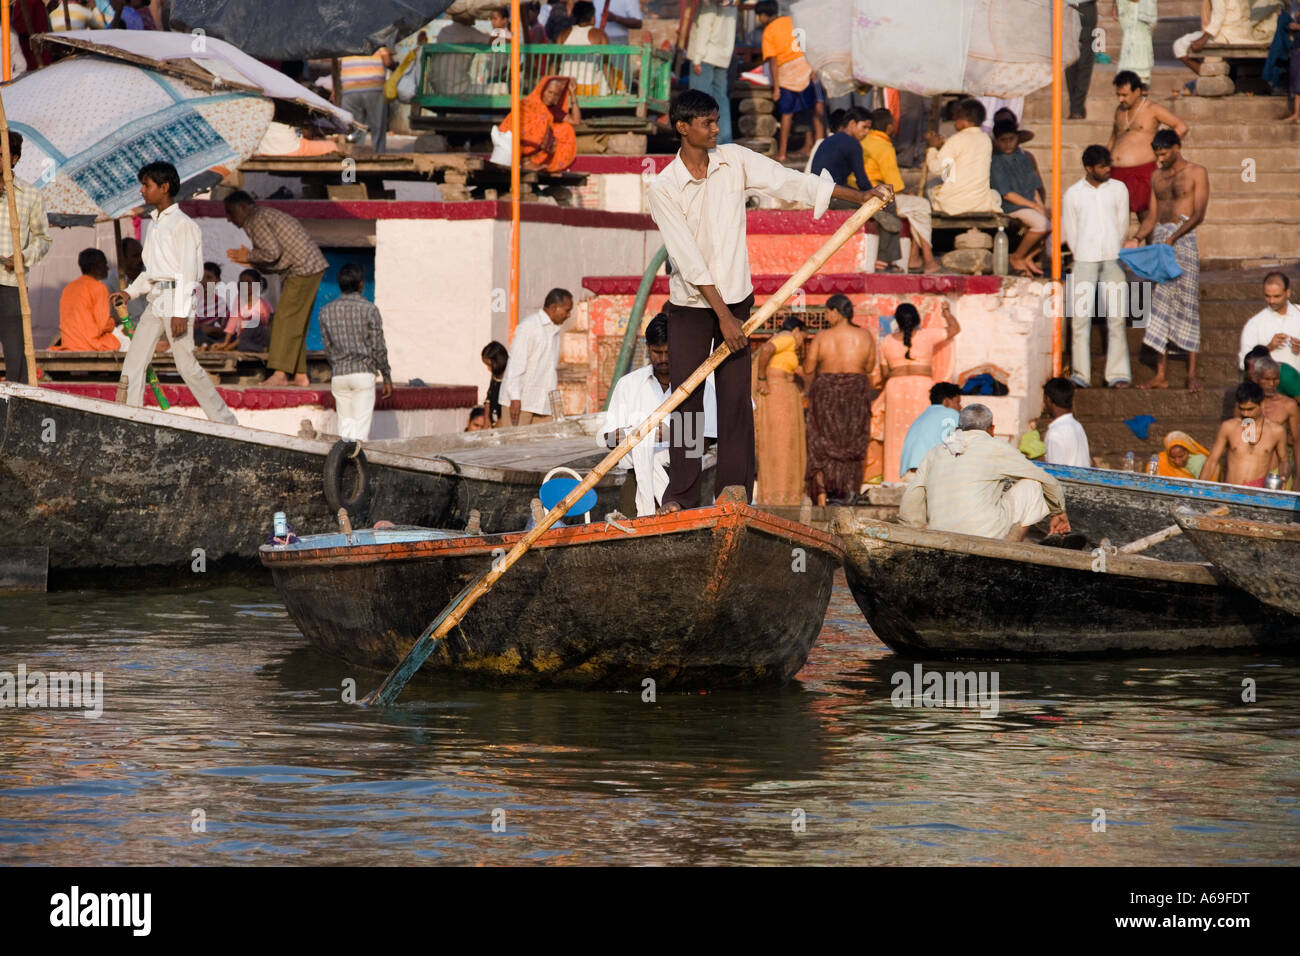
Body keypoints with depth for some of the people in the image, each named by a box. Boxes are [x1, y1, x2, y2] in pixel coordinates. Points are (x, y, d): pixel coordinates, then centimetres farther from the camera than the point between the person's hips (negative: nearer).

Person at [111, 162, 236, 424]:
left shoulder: (183, 225, -9)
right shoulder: (156, 224, 17)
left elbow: (187, 272, -14)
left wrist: (180, 313, -19)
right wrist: (130, 292, 13)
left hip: (177, 299, -9)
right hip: (155, 301, 9)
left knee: (187, 365, -8)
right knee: (133, 363, 1)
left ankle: (225, 422, 0)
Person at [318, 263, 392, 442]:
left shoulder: (326, 312, 4)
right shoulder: (369, 310, -6)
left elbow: (328, 348, 8)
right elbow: (378, 348, -6)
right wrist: (387, 378, 3)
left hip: (338, 374, 4)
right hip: (364, 372, -4)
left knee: (345, 424, 9)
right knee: (361, 427, -5)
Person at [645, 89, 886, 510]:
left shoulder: (734, 160, -1)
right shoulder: (662, 189, -12)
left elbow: (791, 181, 1)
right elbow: (688, 258, -17)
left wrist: (861, 197, -2)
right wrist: (723, 315, -22)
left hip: (735, 299, 3)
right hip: (690, 306, -3)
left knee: (736, 398, 1)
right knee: (686, 398, -1)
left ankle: (735, 492, 4)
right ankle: (681, 493, 6)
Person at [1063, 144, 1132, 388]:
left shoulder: (1118, 189, 8)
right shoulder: (1073, 195, 4)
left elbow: (1123, 225, 12)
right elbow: (1069, 232, 8)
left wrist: (1116, 253, 12)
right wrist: (1080, 256, 7)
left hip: (1113, 260, 1)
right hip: (1084, 260, -1)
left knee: (1116, 317, -2)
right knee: (1081, 317, -5)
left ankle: (1118, 373, 1)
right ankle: (1081, 374, -2)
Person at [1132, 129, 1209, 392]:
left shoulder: (1197, 173, 0)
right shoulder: (1157, 177, 17)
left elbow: (1199, 214, -8)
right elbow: (1152, 215, 16)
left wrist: (1173, 238, -19)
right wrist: (1136, 238, -2)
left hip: (1184, 238, -5)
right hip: (1159, 238, 5)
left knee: (1187, 303, -7)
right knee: (1159, 306, 2)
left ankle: (1192, 375, -6)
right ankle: (1160, 375, 3)